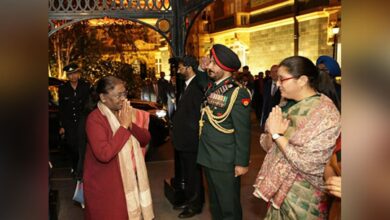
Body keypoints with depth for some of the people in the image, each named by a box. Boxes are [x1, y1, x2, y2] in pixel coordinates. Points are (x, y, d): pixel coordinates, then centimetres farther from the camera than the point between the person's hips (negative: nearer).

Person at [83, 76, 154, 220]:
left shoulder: (126, 112, 3)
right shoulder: (95, 119, -18)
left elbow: (146, 139, 0)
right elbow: (104, 154, -30)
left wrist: (131, 124, -18)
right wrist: (124, 126, -26)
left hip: (130, 179, 6)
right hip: (106, 186, -6)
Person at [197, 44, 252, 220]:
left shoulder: (238, 93, -16)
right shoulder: (211, 88, 8)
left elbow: (243, 132, -16)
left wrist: (241, 162, -15)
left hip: (225, 162, -7)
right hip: (208, 158, 8)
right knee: (214, 202, 23)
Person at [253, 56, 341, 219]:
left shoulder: (325, 113, -20)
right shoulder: (287, 104, 2)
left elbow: (307, 164, -25)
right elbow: (266, 145, 5)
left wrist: (277, 134, -19)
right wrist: (272, 134, -16)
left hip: (302, 199, -6)